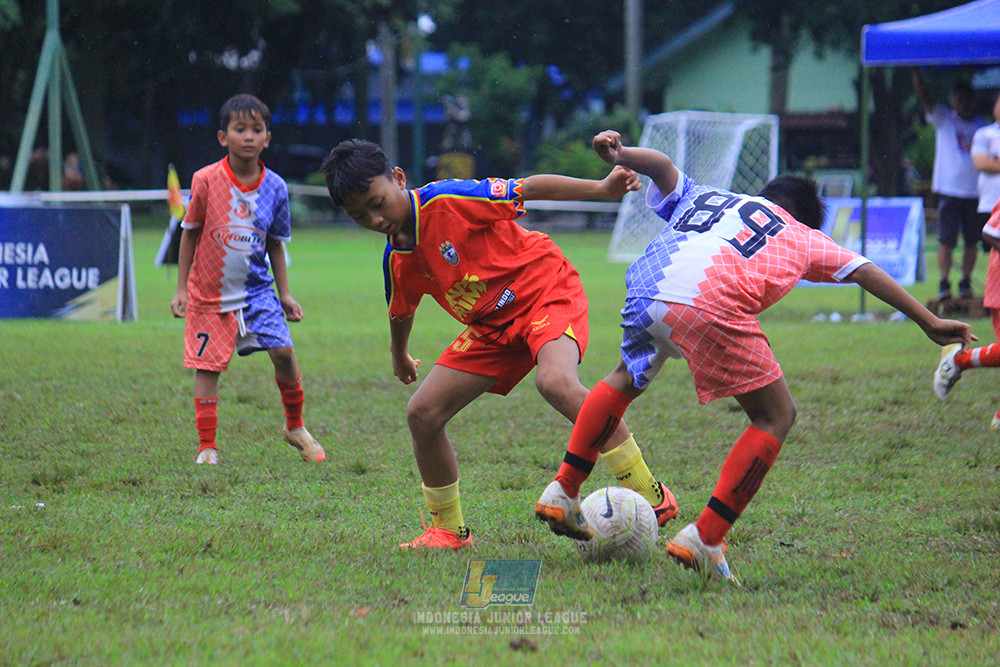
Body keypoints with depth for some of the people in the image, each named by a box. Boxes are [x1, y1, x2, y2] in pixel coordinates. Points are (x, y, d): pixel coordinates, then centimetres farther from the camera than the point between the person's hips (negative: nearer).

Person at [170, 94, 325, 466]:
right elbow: (190, 234, -1)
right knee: (207, 367, -1)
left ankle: (295, 427, 14)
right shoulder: (207, 181, -11)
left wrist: (284, 294, 9)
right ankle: (207, 447, 8)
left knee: (283, 352, -8)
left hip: (256, 288, 2)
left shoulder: (275, 187, -2)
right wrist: (181, 289, -2)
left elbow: (275, 244, 9)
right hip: (210, 293, -2)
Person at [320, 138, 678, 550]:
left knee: (555, 382, -36)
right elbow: (401, 312, 22)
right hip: (492, 326, 8)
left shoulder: (447, 201, -21)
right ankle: (449, 530, 17)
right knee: (422, 413, -2)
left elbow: (528, 188, -19)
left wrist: (601, 189, -26)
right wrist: (399, 356, 39)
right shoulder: (397, 261, 0)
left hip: (546, 290, -7)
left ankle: (650, 496, -30)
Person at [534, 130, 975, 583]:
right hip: (710, 308, -5)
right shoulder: (803, 237, 30)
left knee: (627, 378, 35)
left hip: (644, 291, 5)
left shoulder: (699, 197, 37)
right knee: (775, 418, 10)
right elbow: (864, 272, 30)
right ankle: (704, 539, 3)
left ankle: (563, 492, 32)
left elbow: (662, 165, 22)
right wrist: (929, 322, 32)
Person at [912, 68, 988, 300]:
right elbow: (924, 98, -7)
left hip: (975, 192, 3)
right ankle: (944, 283, -6)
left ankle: (966, 283, 11)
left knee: (971, 241, 4)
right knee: (946, 240, -7)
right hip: (949, 191, -3)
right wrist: (916, 72, -19)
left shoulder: (981, 126, 12)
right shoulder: (942, 119, 5)